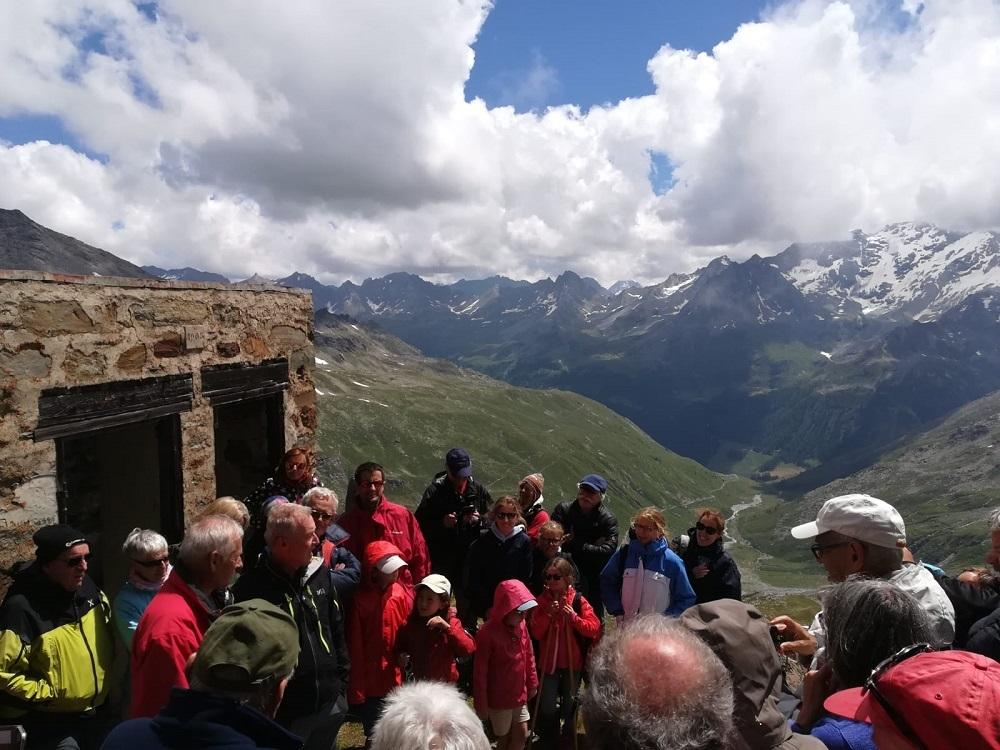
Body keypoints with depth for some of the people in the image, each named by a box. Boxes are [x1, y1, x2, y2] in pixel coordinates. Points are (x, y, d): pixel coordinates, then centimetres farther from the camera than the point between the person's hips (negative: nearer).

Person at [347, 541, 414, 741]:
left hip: (396, 677, 3)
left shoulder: (402, 593, -5)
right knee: (374, 734, 14)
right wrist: (356, 688, -8)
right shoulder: (360, 599, -17)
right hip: (369, 681, -3)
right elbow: (354, 645, -12)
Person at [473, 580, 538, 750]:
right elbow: (480, 671, -19)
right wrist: (481, 704, -14)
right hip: (499, 698, -5)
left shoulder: (521, 625, -6)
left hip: (519, 694, 5)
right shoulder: (487, 632, -25)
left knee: (521, 736, 13)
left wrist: (532, 682, 12)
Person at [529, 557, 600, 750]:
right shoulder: (541, 601, -5)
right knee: (547, 707, 7)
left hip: (573, 662, 0)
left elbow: (594, 628, -16)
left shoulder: (578, 601, -9)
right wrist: (548, 614, -23)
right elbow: (535, 633, -10)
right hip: (548, 661, 1)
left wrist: (573, 617, -27)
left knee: (569, 705, 17)